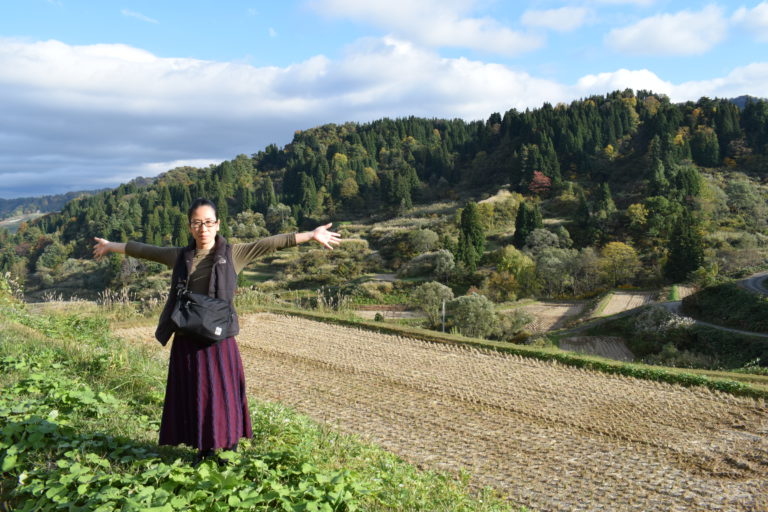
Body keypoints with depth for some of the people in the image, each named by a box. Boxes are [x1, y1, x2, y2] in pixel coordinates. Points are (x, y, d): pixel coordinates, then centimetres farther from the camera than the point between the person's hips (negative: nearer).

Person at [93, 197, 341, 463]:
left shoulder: (233, 254, -2)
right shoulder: (180, 256, 8)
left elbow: (271, 243, -9)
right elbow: (145, 250, 21)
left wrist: (311, 235, -14)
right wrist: (111, 245, 32)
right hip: (187, 339, 4)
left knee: (223, 391, 3)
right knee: (193, 394, 11)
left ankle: (230, 448, 20)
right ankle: (205, 449, 27)